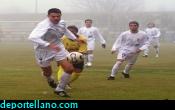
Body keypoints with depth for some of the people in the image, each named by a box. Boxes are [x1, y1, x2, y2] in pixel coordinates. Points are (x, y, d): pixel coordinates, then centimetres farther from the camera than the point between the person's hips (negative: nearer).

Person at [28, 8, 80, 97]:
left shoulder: (61, 23, -7)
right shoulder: (44, 25, -32)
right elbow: (32, 37, -49)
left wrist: (74, 38, 21)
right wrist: (49, 45, -55)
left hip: (57, 48, 5)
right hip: (43, 50, -5)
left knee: (69, 69, -7)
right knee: (47, 72, 16)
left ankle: (59, 89, 15)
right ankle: (50, 80, 56)